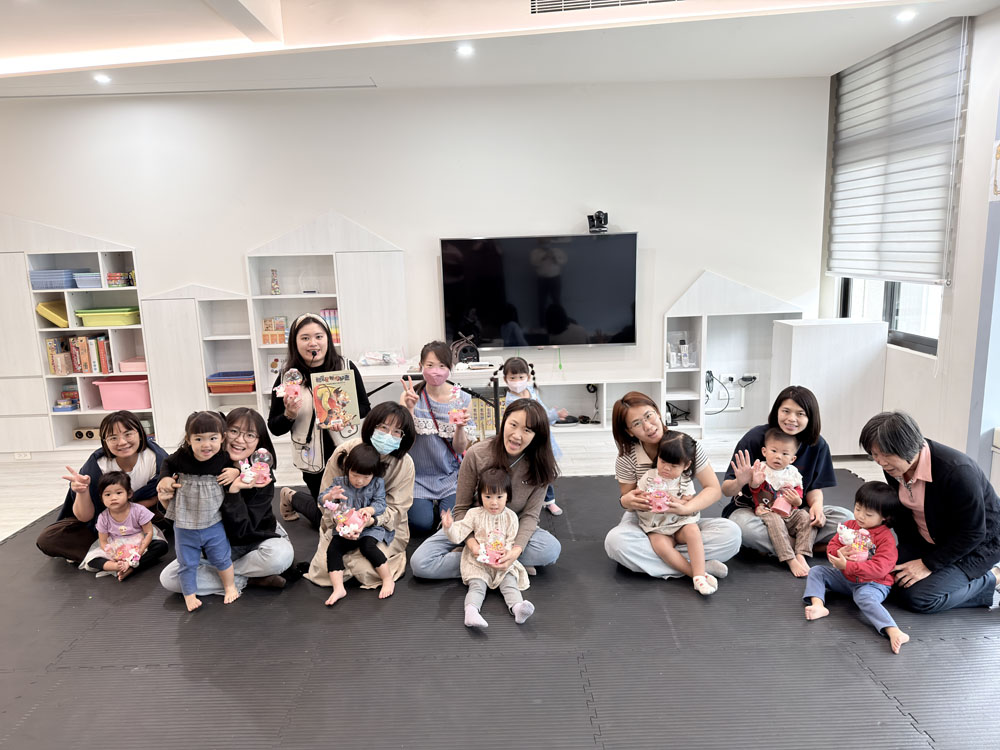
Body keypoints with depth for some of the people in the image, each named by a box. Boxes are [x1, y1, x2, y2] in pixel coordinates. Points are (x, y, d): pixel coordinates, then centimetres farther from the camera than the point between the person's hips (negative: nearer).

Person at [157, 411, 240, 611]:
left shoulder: (224, 459, -15)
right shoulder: (181, 457, -14)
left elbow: (235, 465, 5)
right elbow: (167, 464, 7)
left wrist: (236, 472, -16)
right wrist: (165, 478, -9)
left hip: (213, 524, 0)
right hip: (184, 525, 1)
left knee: (221, 558, 15)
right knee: (187, 563, 14)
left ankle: (230, 586, 38)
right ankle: (189, 595, 34)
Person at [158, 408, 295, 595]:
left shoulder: (262, 477, -21)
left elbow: (242, 529, -24)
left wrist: (234, 491, -38)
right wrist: (170, 500, -25)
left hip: (258, 541, -3)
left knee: (281, 555, -36)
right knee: (168, 578, -16)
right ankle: (250, 579, -11)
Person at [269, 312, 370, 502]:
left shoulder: (346, 367, -7)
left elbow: (365, 408, 2)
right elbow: (274, 428, -1)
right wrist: (289, 415, -21)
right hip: (312, 460, -1)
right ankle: (290, 498, 43)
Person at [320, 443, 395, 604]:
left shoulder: (377, 484, 1)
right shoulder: (339, 482, 4)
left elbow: (380, 504, -6)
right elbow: (321, 499, 2)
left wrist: (369, 510, -28)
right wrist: (330, 496, -23)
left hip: (371, 527, -3)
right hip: (345, 528, 3)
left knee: (367, 546, -28)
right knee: (332, 549, -19)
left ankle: (388, 579, -13)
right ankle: (338, 589, -19)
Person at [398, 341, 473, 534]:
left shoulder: (462, 399, -4)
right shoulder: (411, 395, -6)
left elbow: (460, 449, -2)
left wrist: (460, 427, -23)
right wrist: (410, 408, -25)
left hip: (450, 475, 1)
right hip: (418, 475, 0)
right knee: (422, 524, -17)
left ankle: (440, 504, 15)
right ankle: (428, 504, 17)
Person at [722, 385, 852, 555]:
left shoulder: (817, 445, -4)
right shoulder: (755, 438, -16)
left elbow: (814, 487, 8)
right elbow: (726, 490, -15)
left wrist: (816, 504, -15)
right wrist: (740, 482, -38)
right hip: (751, 509, -4)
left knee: (844, 516, -17)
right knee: (746, 528, -38)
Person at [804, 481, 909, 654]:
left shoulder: (886, 539, -16)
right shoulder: (849, 526, 4)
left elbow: (879, 568, -27)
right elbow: (832, 546, 7)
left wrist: (847, 566, -31)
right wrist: (839, 553, -20)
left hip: (872, 583, -7)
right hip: (845, 577, 8)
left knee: (864, 597, -38)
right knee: (816, 571, -3)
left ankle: (894, 632, -52)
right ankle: (818, 605, -25)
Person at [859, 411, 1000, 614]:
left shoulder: (956, 471, -32)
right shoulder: (893, 466, -11)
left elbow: (972, 533, -24)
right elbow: (902, 510, 7)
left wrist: (927, 564, -21)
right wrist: (906, 550, -3)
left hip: (976, 545, -7)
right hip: (926, 541, 7)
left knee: (917, 598, -20)